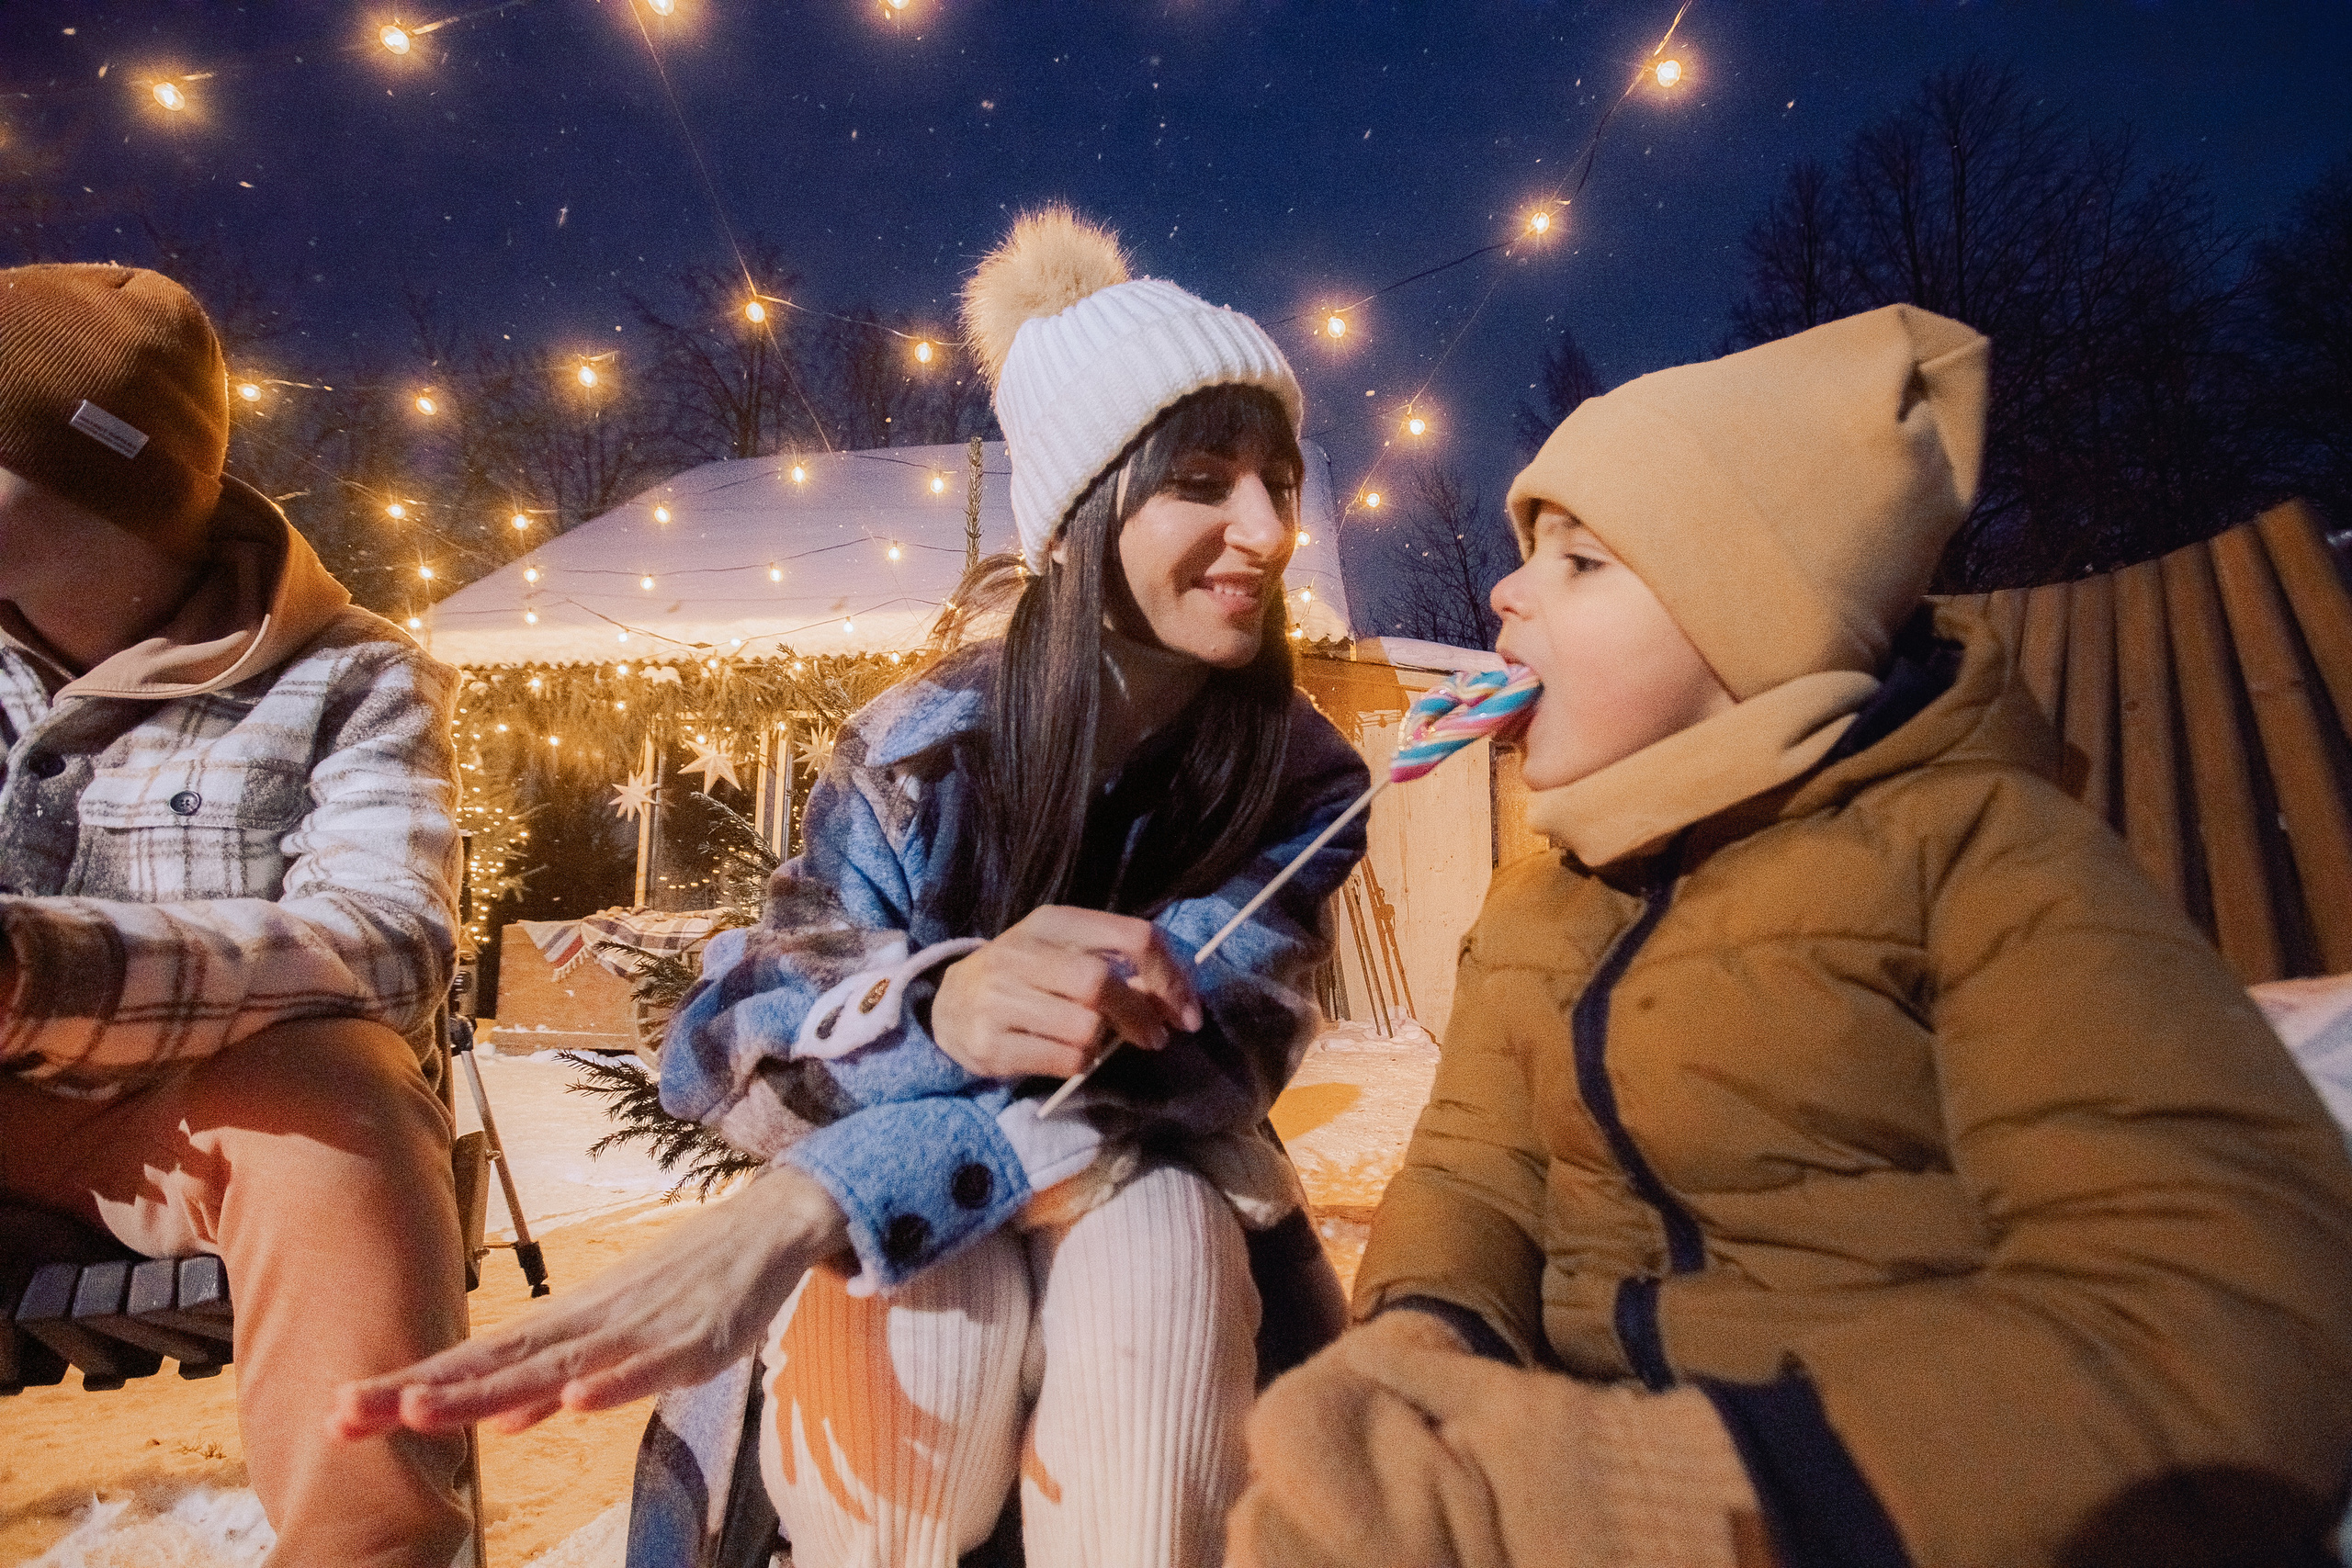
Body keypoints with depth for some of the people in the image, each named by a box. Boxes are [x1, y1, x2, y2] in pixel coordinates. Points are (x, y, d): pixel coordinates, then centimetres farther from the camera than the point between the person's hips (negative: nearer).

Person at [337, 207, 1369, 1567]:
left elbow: (1192, 1053, -27)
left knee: (1153, 1235, -33)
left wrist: (792, 1212, -41)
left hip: (1163, 1205, 1)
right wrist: (937, 1010, -42)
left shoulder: (1306, 781, -12)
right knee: (942, 1290, -34)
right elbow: (728, 1041, -17)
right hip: (904, 1235, 0)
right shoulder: (923, 752, -14)